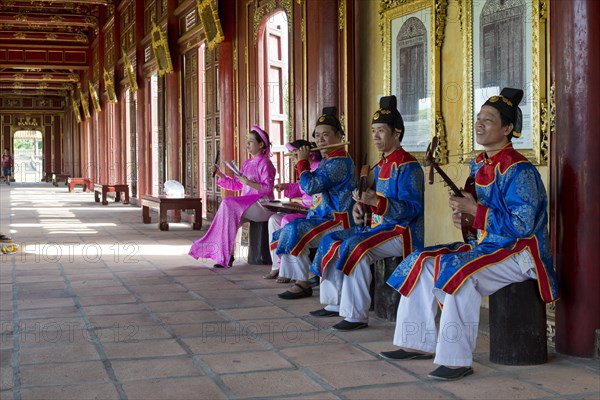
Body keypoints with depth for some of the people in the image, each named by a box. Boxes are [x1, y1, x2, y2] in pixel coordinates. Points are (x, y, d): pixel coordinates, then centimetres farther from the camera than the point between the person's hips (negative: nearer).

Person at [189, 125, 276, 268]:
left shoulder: (264, 163, -6)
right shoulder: (247, 163, 20)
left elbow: (267, 188, -15)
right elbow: (235, 184, 19)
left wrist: (248, 182, -23)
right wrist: (220, 174, 9)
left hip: (261, 206, -7)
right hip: (248, 205, 7)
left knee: (228, 204, -24)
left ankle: (225, 255, -20)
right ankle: (226, 256, -18)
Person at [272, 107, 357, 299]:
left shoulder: (339, 162, -18)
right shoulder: (327, 160, 15)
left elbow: (311, 187, -26)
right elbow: (312, 185, 24)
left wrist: (303, 161, -12)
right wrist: (301, 163, 11)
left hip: (337, 221, -11)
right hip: (322, 217, 11)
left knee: (293, 232, -24)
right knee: (284, 231, 10)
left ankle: (303, 284, -12)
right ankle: (300, 280, 10)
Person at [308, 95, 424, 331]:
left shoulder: (407, 165, -14)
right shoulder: (380, 166, 16)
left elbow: (411, 209, -22)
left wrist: (375, 201, -31)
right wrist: (361, 206, 1)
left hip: (402, 232, -10)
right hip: (379, 226, 10)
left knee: (355, 248, -30)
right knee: (331, 241, 7)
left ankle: (357, 315, -24)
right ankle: (335, 303, 12)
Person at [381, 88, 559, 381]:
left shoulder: (517, 170, -17)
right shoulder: (479, 164, 10)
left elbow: (522, 225, -24)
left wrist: (474, 210, -21)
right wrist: (462, 214, -1)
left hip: (518, 253, -9)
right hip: (485, 244, 9)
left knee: (460, 271, -34)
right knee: (422, 263, 1)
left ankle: (457, 360, -28)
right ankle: (419, 344, 7)